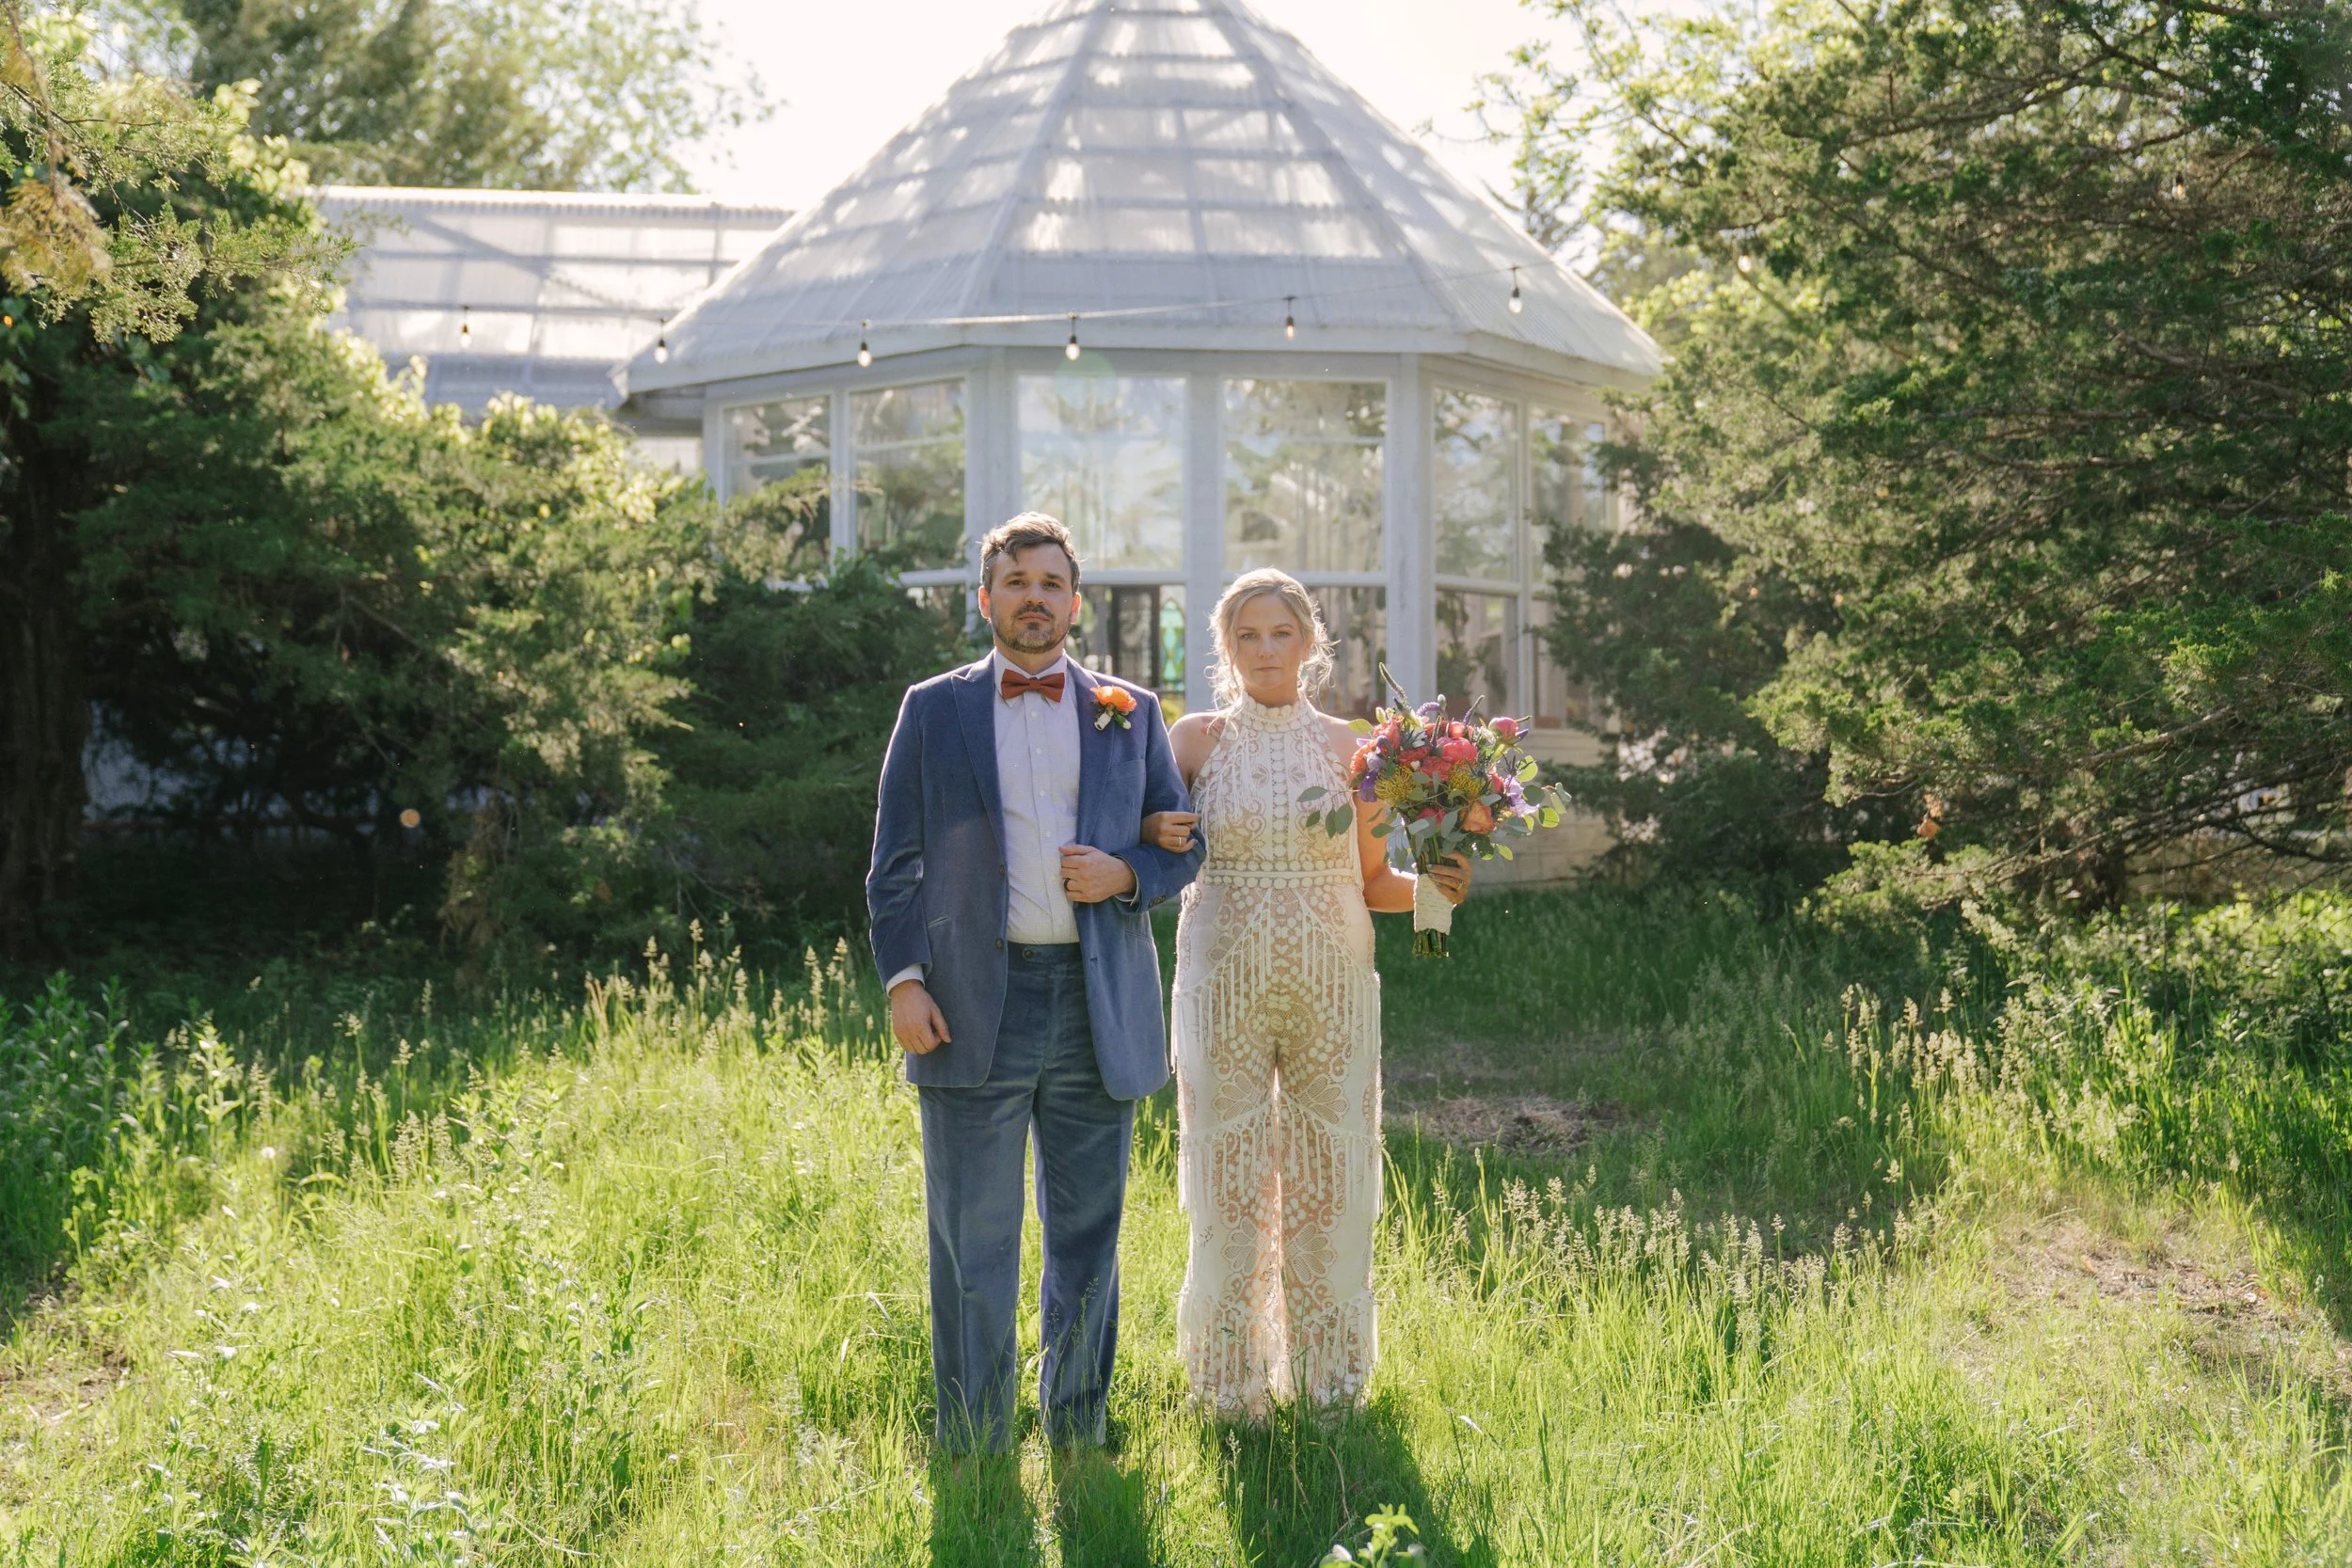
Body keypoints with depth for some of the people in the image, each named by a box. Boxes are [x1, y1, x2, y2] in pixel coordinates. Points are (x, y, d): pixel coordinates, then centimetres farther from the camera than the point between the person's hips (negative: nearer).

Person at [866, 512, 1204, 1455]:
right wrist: (902, 978, -6)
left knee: (1088, 1234, 9)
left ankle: (1077, 1435, 22)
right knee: (972, 1243, 0)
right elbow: (895, 865, 6)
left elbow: (1181, 848, 14)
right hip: (973, 1006, -2)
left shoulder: (1130, 714, 12)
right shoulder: (933, 711, 8)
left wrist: (1124, 874, -8)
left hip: (1098, 1009, 2)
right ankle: (973, 1450, 9)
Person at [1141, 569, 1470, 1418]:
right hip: (1226, 989, -1)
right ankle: (1231, 1386, 14)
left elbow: (1371, 882, 10)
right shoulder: (1196, 740, 3)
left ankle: (1327, 1382, 17)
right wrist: (1156, 834, -11)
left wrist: (1434, 885, -9)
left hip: (1331, 992, 1)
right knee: (1229, 1182, 2)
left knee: (1330, 1184, 3)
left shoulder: (1347, 748, 6)